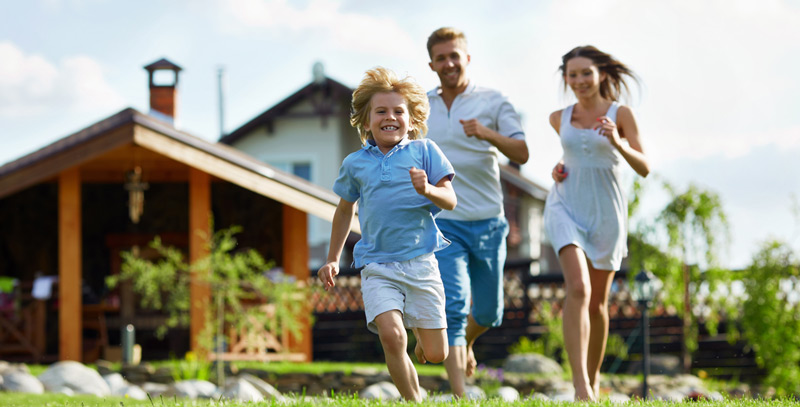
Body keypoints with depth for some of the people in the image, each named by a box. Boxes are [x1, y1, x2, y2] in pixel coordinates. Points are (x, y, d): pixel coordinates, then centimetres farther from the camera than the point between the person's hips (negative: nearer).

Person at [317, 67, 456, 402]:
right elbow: (345, 210, 24)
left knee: (435, 355, 1)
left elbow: (450, 201, 0)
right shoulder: (355, 164, 9)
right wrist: (332, 260, 27)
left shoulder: (424, 151, 3)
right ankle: (414, 402, -8)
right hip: (377, 266, 1)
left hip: (420, 263, -1)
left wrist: (427, 190, -22)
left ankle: (421, 331, 38)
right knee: (390, 335, -24)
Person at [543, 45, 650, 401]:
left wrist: (618, 143, -23)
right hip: (566, 207, 0)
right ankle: (581, 385, -29)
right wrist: (559, 167, 7)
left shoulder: (620, 114, -2)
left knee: (598, 301, 9)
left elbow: (644, 168, -6)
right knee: (578, 288, -21)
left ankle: (593, 377, 31)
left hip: (606, 212, 0)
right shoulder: (559, 118, 6)